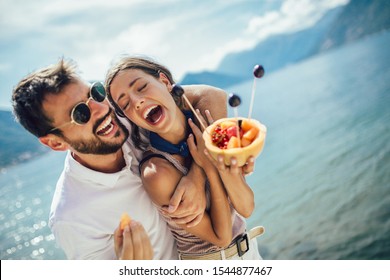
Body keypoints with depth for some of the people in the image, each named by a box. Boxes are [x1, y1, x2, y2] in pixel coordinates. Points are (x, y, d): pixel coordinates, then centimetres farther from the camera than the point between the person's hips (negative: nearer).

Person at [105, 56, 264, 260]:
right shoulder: (157, 172, -28)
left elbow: (246, 209, -12)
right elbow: (221, 237, -21)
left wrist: (228, 171, -28)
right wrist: (211, 169, -27)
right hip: (208, 263, -4)